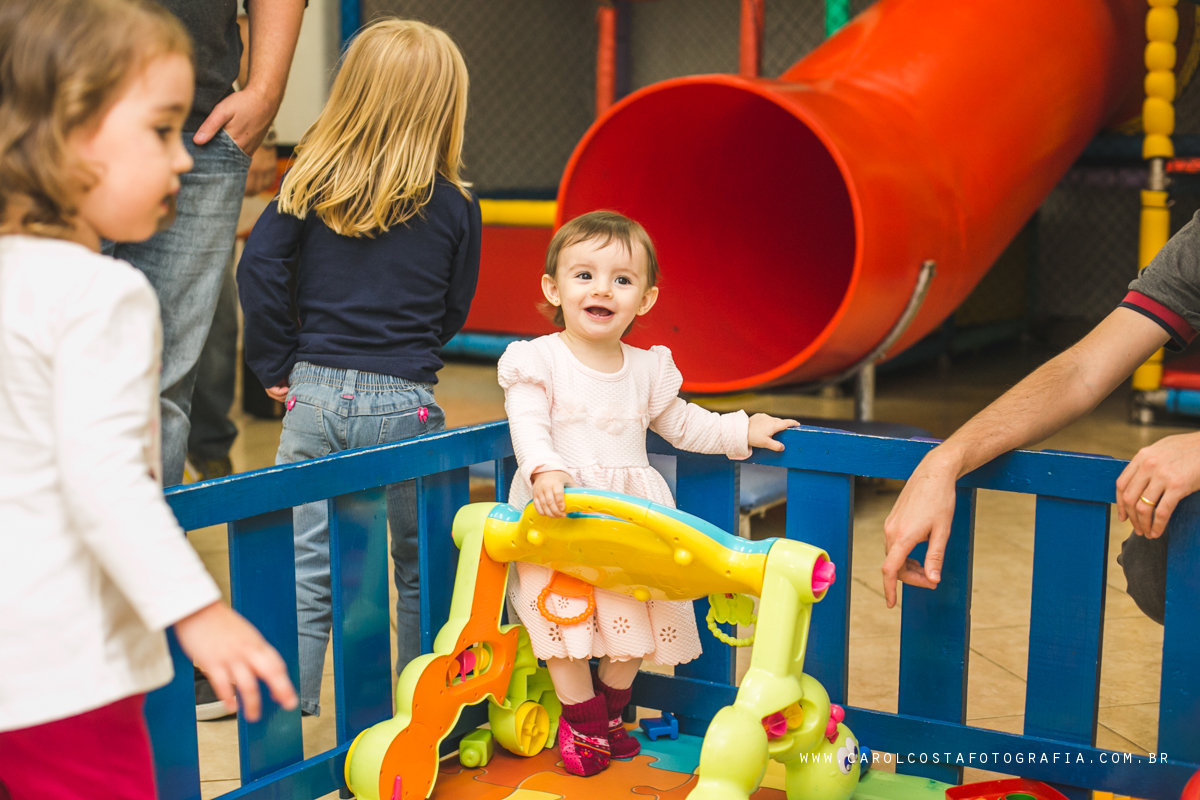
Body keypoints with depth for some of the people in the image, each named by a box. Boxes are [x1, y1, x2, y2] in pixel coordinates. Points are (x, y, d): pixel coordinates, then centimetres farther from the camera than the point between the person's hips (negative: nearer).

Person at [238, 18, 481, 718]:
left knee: (308, 568, 5)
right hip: (404, 401, -1)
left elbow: (260, 267, -4)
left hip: (315, 394, 2)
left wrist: (279, 365, 4)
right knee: (421, 566, 14)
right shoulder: (454, 206, -2)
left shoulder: (311, 186, 2)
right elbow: (453, 313, 5)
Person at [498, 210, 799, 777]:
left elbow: (680, 423, 22)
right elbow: (529, 426, -18)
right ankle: (582, 718, 13)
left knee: (639, 619, 7)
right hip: (557, 514, -4)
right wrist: (544, 471, -37)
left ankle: (610, 709, 31)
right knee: (565, 616, -9)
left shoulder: (647, 369, 8)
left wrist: (741, 431, 15)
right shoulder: (538, 360, -6)